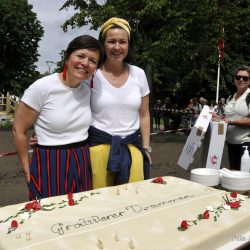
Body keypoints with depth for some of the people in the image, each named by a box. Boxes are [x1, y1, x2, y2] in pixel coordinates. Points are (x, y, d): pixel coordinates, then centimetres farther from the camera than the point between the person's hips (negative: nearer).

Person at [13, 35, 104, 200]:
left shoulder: (87, 90, 3)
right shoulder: (42, 87, -13)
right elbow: (19, 130, -6)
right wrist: (27, 170, -1)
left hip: (83, 164, 5)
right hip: (50, 164, -5)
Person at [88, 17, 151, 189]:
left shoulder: (139, 74, 5)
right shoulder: (92, 74, -4)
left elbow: (144, 115, 12)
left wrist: (146, 148, 8)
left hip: (132, 147, 3)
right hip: (99, 147, -2)